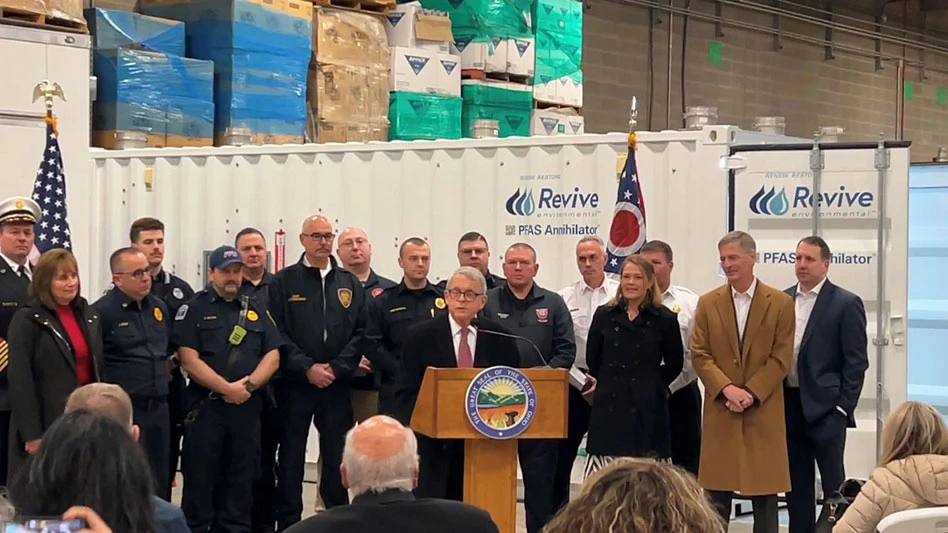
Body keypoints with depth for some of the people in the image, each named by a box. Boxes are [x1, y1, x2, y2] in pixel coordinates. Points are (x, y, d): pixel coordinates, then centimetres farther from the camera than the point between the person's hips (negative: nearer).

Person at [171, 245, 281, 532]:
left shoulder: (257, 311, 14)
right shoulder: (194, 309, 1)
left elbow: (272, 357, 7)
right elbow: (189, 360, -9)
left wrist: (248, 384, -10)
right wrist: (226, 388, -15)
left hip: (248, 407, 4)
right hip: (205, 406, -4)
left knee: (241, 480, 8)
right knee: (200, 480, -1)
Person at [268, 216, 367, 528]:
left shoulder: (350, 284, 11)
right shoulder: (284, 282, 2)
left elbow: (360, 333, 4)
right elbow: (278, 334, -5)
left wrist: (337, 368, -8)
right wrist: (307, 368, -13)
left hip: (337, 385, 2)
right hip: (295, 384, -2)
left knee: (337, 457, 5)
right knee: (291, 458, 4)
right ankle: (288, 521, 10)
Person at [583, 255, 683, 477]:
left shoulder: (664, 319, 2)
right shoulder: (604, 315, 9)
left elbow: (674, 364, 10)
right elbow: (592, 359, 16)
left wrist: (651, 385, 11)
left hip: (648, 410, -2)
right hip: (609, 406, 2)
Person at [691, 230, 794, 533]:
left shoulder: (780, 303, 1)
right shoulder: (708, 303, 7)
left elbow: (781, 359, -3)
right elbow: (699, 354, 2)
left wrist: (750, 393, -13)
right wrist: (727, 389, -13)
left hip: (764, 412, -1)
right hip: (720, 411, 2)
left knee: (765, 496, 3)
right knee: (717, 496, 4)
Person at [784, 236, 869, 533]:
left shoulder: (846, 304, -5)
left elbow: (856, 362, -7)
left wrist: (843, 408, -11)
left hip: (825, 407, -5)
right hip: (788, 405, 5)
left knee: (833, 484, 1)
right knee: (796, 484, 11)